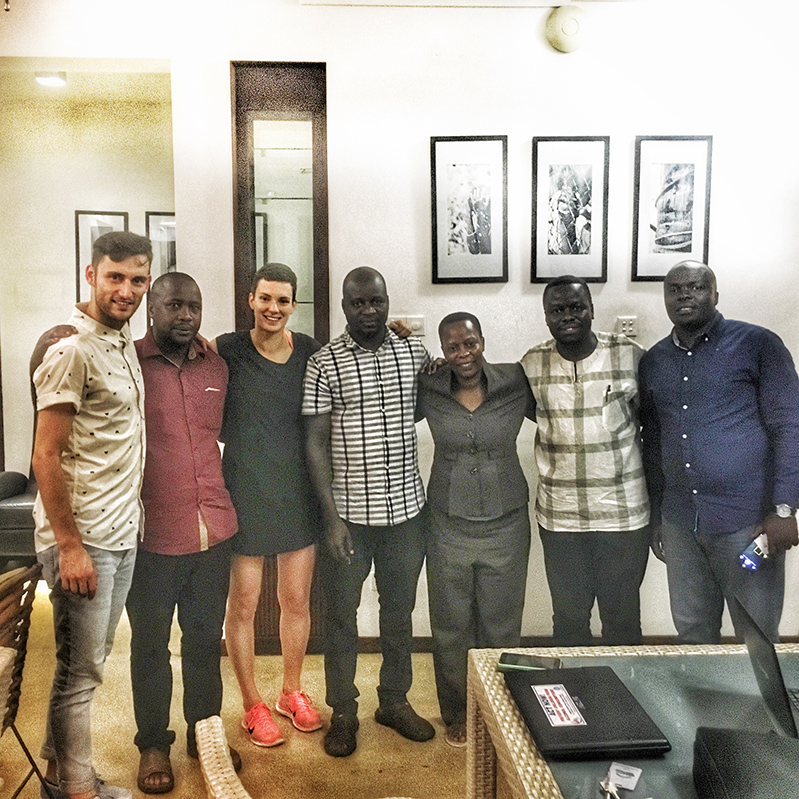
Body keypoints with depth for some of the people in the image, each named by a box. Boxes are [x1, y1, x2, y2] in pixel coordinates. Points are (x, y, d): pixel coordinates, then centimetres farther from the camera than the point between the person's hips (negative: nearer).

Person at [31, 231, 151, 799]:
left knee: (90, 662, 18)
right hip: (83, 538, -8)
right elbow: (46, 457, -17)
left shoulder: (125, 340, 9)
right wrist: (70, 547, -18)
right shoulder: (72, 350, -16)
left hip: (124, 533, 8)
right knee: (80, 671, 5)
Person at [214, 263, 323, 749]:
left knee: (297, 600, 14)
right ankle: (253, 705, 28)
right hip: (246, 491, -3)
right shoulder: (228, 351, -7)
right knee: (244, 604, 8)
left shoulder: (309, 350, 3)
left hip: (298, 491, 3)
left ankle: (292, 691, 36)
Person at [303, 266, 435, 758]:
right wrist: (331, 517, -12)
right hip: (349, 512, -3)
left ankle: (395, 701, 36)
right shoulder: (324, 363, -7)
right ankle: (343, 712, 30)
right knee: (342, 615, 11)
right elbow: (316, 444, -8)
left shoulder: (415, 351, 2)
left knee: (400, 611, 17)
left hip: (406, 508, 3)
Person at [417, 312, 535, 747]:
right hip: (448, 525, 1)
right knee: (451, 625, 14)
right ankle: (456, 712, 36)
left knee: (501, 625, 14)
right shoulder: (428, 390, -6)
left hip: (506, 524, 0)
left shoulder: (516, 382, -8)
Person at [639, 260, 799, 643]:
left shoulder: (757, 345, -3)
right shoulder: (652, 362, 10)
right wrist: (655, 518, 16)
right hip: (679, 524, 4)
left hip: (746, 521, -4)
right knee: (692, 634, 15)